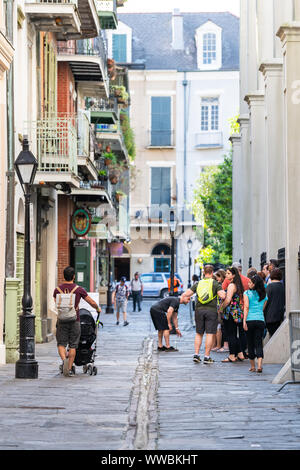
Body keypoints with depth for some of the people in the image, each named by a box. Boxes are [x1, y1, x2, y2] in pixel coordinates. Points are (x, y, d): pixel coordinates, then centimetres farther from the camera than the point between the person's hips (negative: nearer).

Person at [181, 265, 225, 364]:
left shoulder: (198, 284, 8)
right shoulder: (215, 283, -1)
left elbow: (186, 294, 3)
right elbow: (222, 295, -14)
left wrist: (186, 296, 25)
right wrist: (223, 292, 7)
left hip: (199, 310, 3)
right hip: (211, 310, -3)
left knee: (199, 333, 15)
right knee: (210, 334, 0)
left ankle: (196, 354, 9)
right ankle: (207, 357, -2)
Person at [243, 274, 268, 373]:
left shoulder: (247, 293, 0)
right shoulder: (264, 295, 10)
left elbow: (246, 307, -8)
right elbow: (262, 308, 13)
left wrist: (244, 321, -10)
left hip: (250, 320, -2)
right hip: (261, 320, 2)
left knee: (250, 344, 8)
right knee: (259, 343, 0)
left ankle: (252, 366, 15)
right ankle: (259, 365, -17)